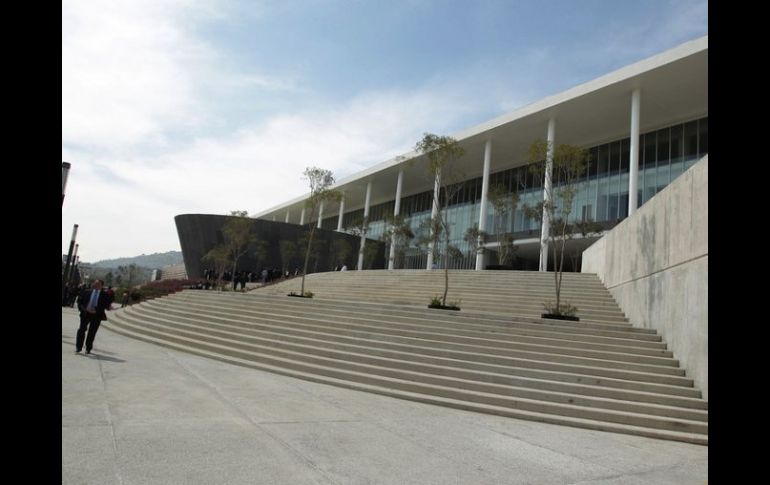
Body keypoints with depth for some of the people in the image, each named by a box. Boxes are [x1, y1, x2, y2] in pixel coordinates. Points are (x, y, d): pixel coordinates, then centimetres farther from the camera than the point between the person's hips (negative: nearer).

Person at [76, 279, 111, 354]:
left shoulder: (105, 295, 2)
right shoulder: (87, 292, 10)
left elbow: (106, 305, -4)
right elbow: (79, 300, 12)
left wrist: (96, 311, -13)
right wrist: (82, 308, -5)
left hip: (96, 315, -2)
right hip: (85, 313, 2)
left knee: (92, 332, 1)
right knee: (81, 330, -1)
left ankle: (88, 348, 11)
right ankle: (78, 347, 9)